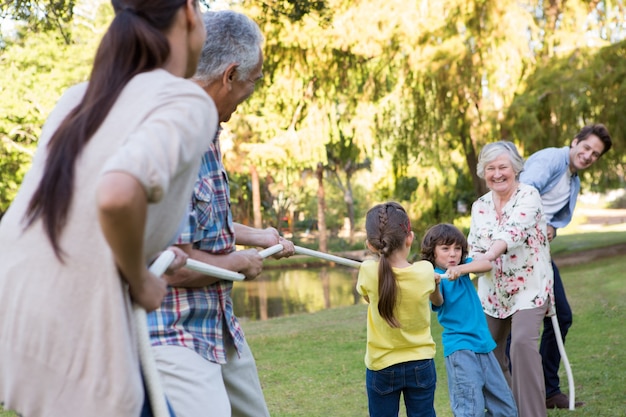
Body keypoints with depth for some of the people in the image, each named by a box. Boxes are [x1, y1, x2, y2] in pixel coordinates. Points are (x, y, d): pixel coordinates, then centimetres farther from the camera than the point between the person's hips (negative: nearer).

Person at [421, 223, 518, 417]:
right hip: (460, 348, -6)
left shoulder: (464, 265, 6)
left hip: (483, 344, 7)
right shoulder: (435, 276, -10)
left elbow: (487, 264, -14)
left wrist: (461, 269, -31)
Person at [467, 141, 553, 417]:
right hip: (493, 291, 6)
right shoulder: (479, 206, 5)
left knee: (522, 343, -23)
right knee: (488, 349, 12)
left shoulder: (528, 196, -14)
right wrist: (472, 262, -21)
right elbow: (474, 247, 4)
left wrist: (485, 258, -47)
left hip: (529, 287, -6)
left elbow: (513, 233, -31)